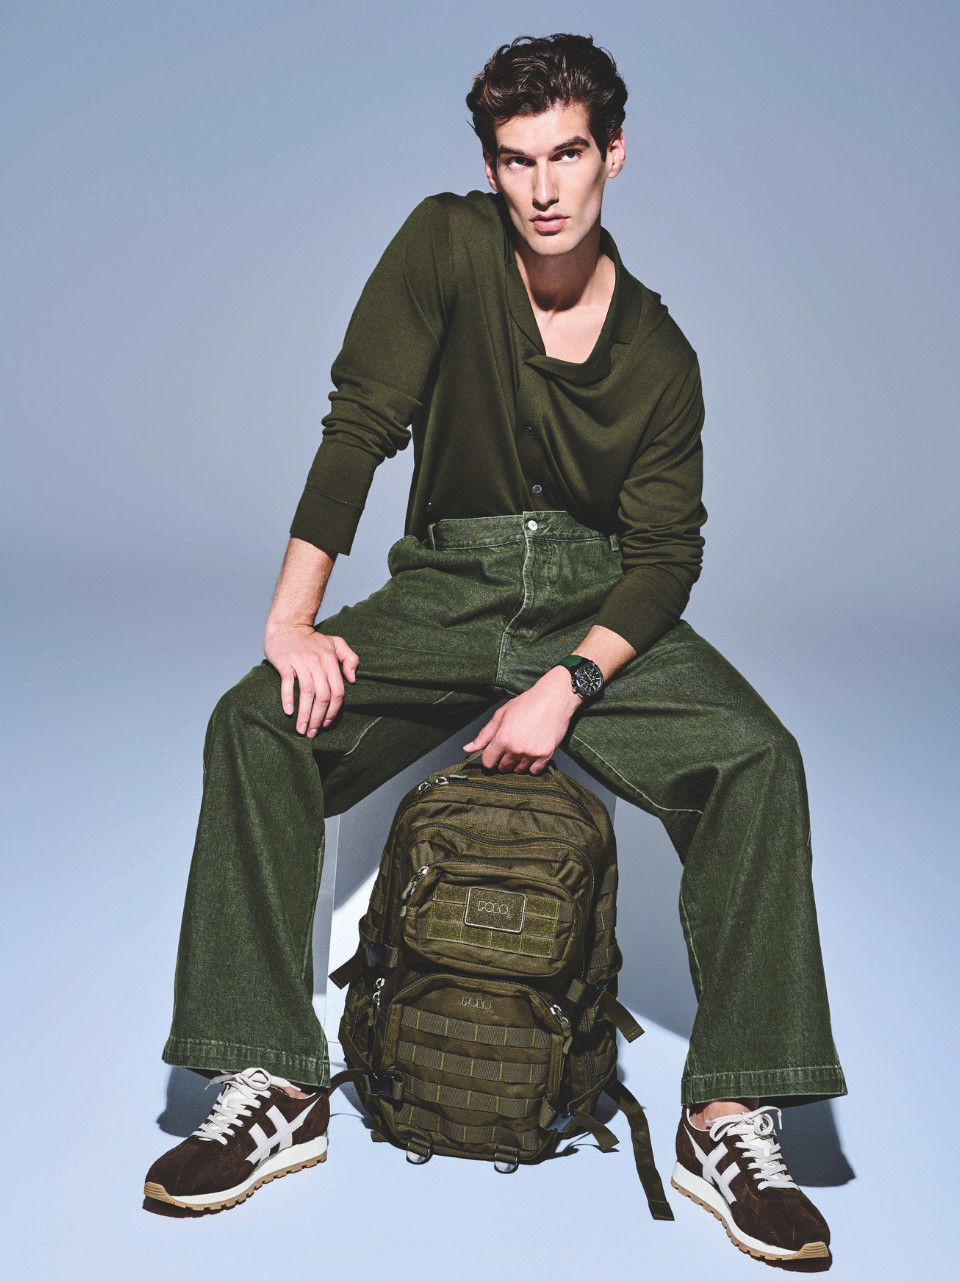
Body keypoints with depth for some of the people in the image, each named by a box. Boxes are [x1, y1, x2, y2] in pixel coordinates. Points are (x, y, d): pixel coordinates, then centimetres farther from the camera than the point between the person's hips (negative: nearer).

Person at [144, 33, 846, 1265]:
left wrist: (568, 686, -21)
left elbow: (666, 553, -5)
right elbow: (359, 426, -10)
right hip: (444, 593, 0)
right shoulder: (447, 243, -5)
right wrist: (293, 619, -18)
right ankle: (277, 1090, -14)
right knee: (254, 724, -23)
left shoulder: (659, 354, -2)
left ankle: (729, 1120, -16)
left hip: (602, 609, 0)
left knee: (759, 760, -25)